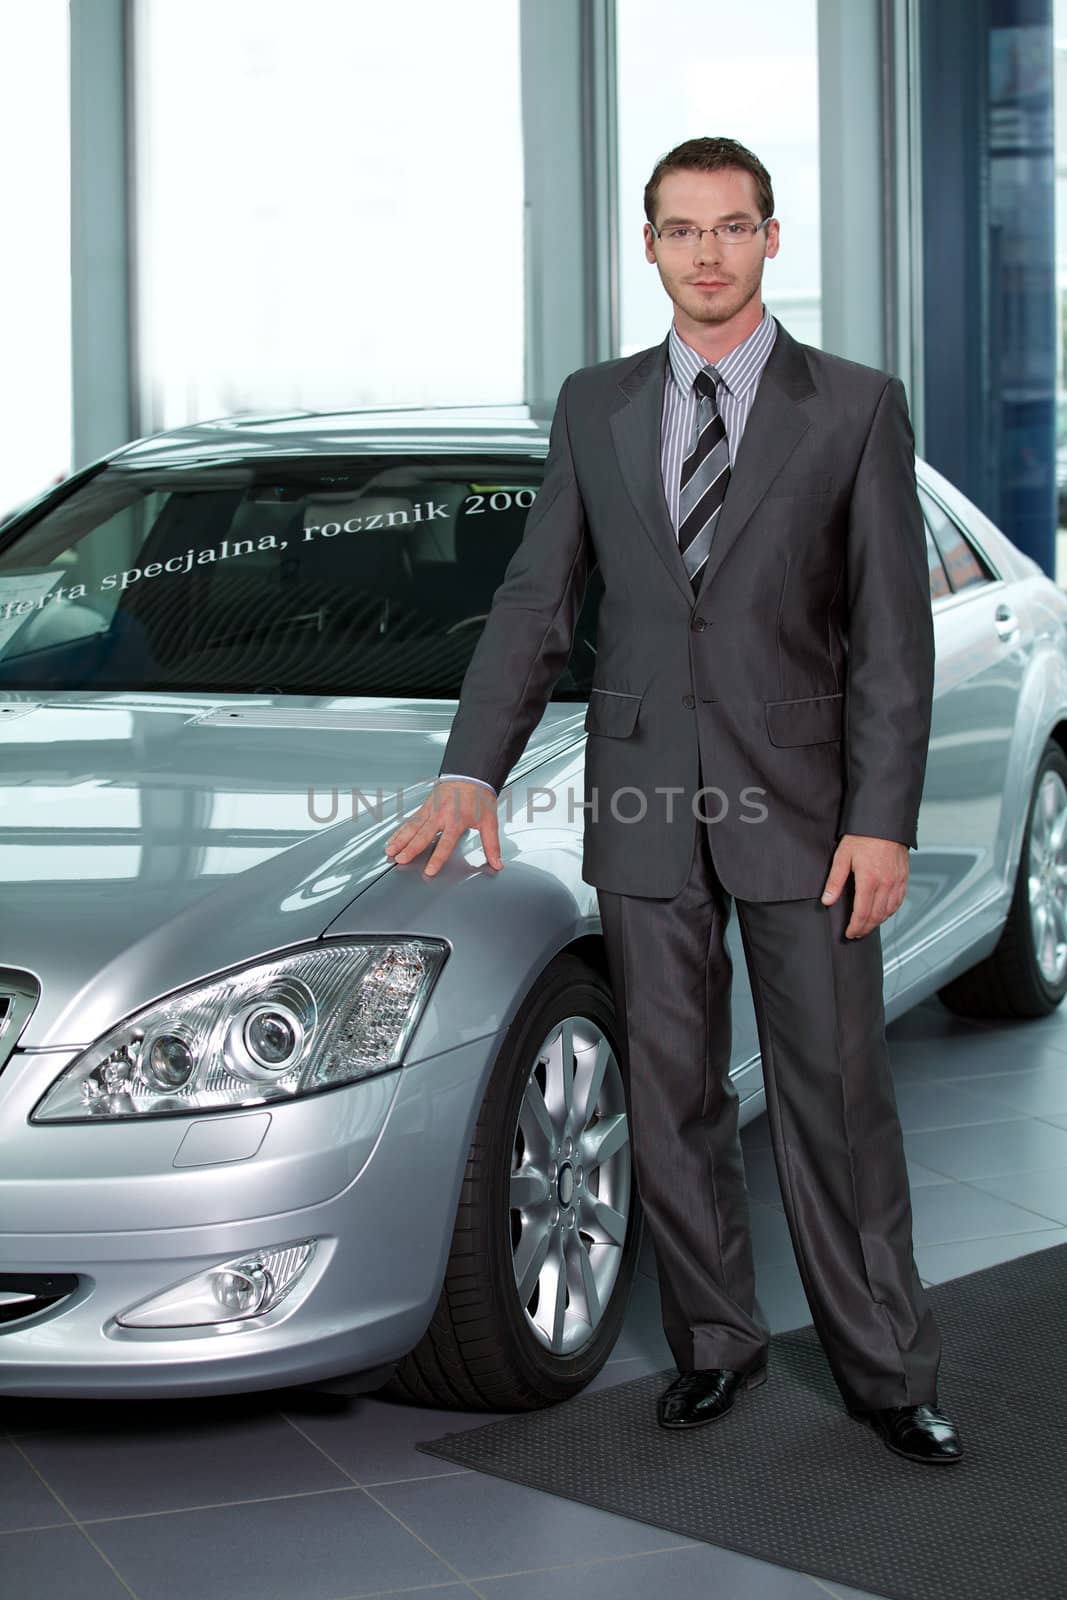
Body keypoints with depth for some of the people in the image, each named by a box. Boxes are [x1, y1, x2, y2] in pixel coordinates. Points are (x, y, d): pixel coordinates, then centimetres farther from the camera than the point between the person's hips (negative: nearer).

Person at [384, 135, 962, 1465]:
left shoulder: (856, 408, 0)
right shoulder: (594, 409, 9)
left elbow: (892, 631, -3)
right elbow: (536, 601, 9)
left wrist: (883, 820, -10)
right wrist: (473, 770, -2)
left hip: (801, 805, -2)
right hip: (644, 806, 3)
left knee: (838, 1097, 2)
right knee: (671, 1094, 9)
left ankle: (885, 1370, 12)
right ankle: (714, 1341, 23)